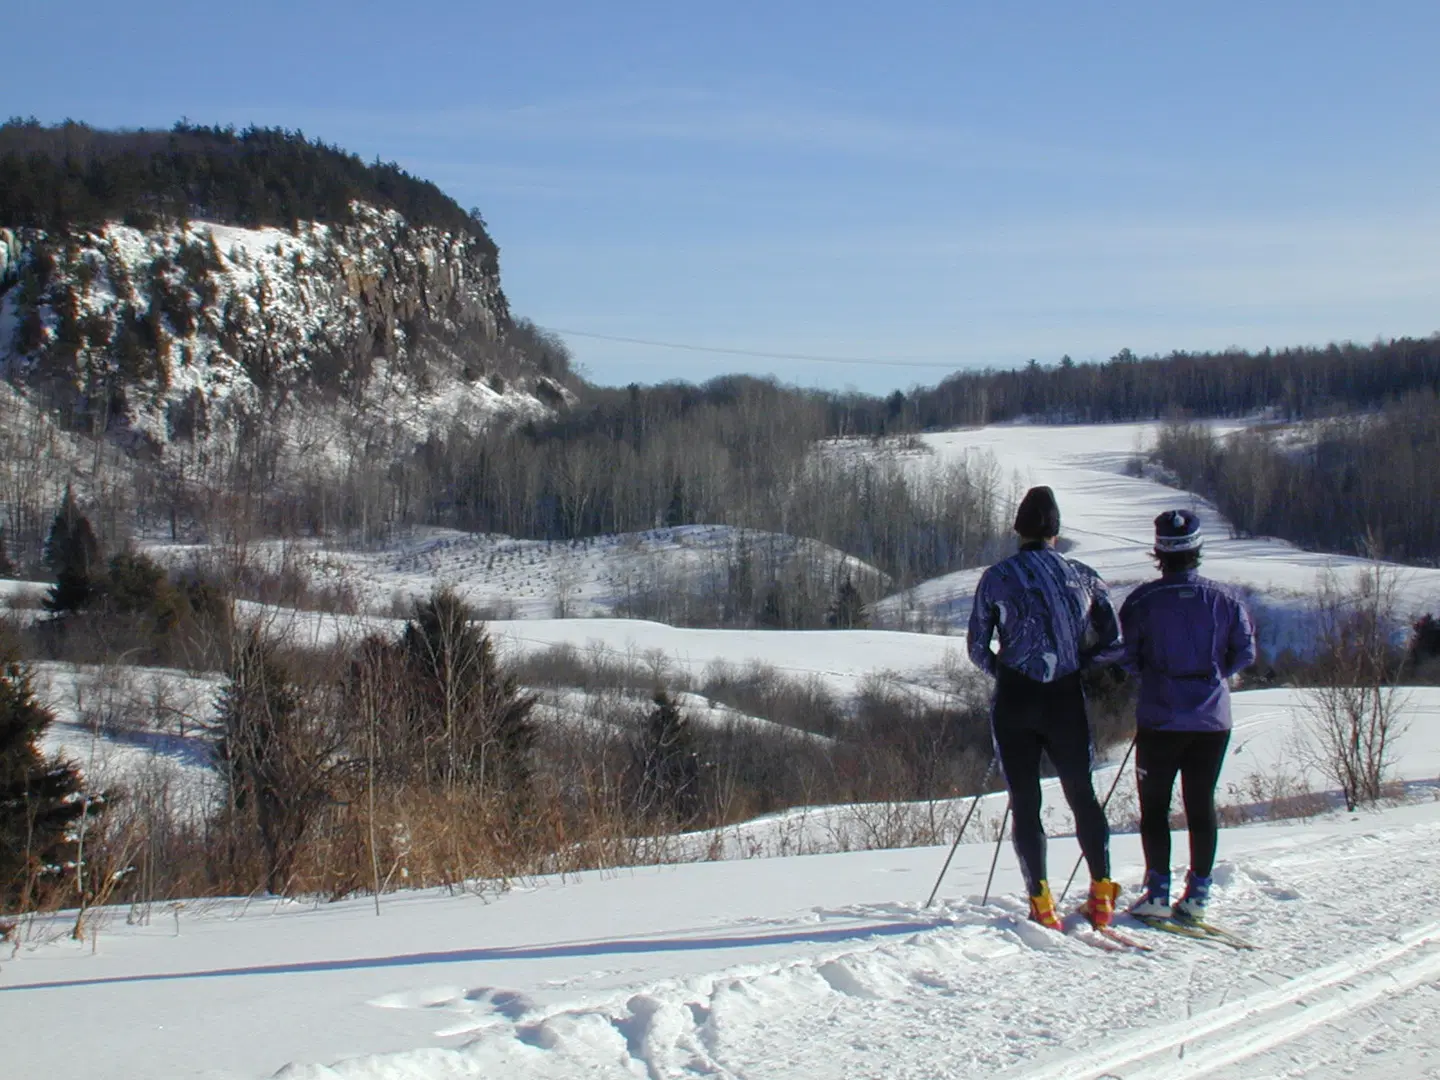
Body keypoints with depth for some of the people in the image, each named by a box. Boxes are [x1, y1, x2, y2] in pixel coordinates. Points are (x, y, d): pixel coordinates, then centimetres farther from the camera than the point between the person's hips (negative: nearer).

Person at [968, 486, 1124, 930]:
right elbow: (1112, 643, 1)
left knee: (1024, 800, 5)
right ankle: (1102, 895, 12)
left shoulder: (996, 577, 0)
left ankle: (1041, 903, -3)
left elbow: (977, 648, 0)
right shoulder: (1083, 576, 4)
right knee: (1082, 794, 15)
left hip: (1015, 698, -1)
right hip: (1067, 699, 1)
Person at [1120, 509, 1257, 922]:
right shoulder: (1224, 599, -2)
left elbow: (1125, 659, -5)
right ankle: (1198, 891, 10)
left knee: (1154, 806, 7)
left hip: (1160, 718, -2)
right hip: (1213, 719, 2)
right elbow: (1245, 652, 2)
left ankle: (1158, 890, 2)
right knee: (1201, 804, 11)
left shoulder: (1143, 600, -9)